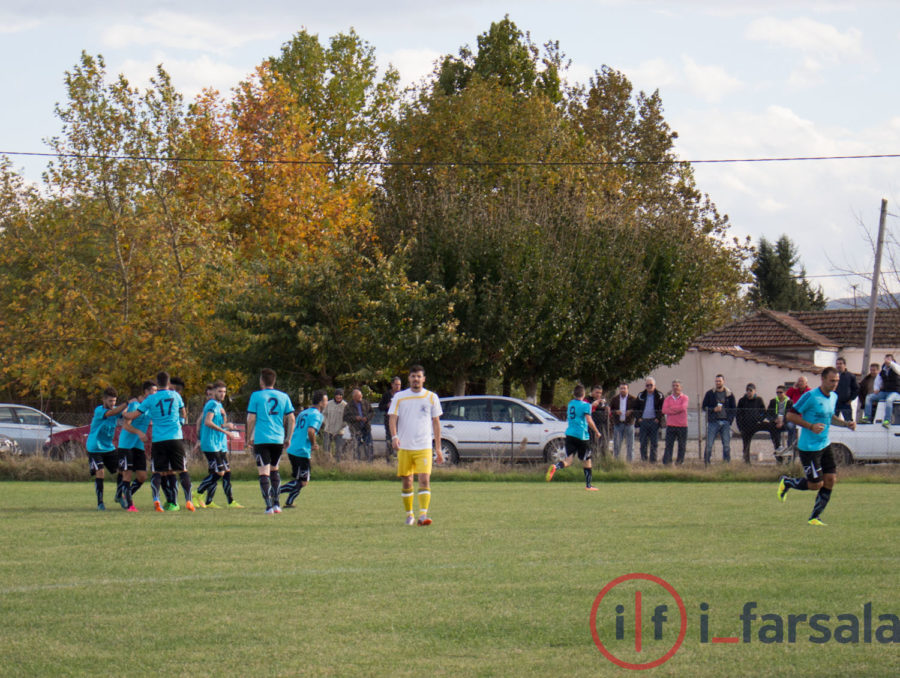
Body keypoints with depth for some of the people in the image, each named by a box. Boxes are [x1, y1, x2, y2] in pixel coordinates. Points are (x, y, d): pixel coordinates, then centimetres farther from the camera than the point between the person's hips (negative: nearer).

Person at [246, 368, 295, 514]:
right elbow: (291, 419, 7)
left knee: (264, 472, -4)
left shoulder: (256, 396, -3)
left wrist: (249, 437, 7)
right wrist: (288, 438, 16)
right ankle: (277, 504, 17)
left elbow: (251, 419, -5)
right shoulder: (283, 396, 8)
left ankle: (269, 506, -12)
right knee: (274, 470, 21)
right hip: (278, 439, 4)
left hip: (261, 440, -4)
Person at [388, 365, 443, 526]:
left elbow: (436, 422, 11)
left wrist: (438, 448, 8)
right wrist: (394, 436, -20)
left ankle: (423, 515, -20)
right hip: (404, 446, 1)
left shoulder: (431, 398, 6)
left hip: (424, 447, -1)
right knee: (406, 481, 5)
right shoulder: (399, 397, 5)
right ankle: (409, 515, 18)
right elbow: (393, 418, -1)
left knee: (425, 479, -15)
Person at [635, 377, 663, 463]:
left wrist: (658, 418, -7)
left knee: (654, 443, -1)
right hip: (643, 421, 2)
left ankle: (653, 461, 2)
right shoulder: (641, 396, 12)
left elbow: (662, 409, 5)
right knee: (643, 443, 2)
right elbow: (636, 408, 16)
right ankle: (643, 460, 7)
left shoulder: (659, 396, 5)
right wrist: (639, 418, 2)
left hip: (654, 421, -2)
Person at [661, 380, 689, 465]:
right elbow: (664, 410, -3)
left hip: (682, 426, -1)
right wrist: (676, 410, -11)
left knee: (682, 446, 2)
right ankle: (666, 463, -8)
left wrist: (671, 408, -5)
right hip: (670, 425, 1)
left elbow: (683, 407, -14)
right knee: (668, 445, -5)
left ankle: (679, 463, 8)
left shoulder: (684, 398, 4)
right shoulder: (668, 398, 11)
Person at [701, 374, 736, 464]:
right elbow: (704, 407, 7)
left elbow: (734, 409, 12)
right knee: (709, 444, -7)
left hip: (725, 422, 1)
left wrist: (730, 419, 0)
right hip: (713, 422, -1)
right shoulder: (710, 393, 6)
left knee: (727, 445, 1)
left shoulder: (729, 394, 9)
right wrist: (713, 409, -11)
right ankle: (706, 462, -5)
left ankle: (727, 463, 7)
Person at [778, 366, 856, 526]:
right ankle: (786, 483, 21)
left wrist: (846, 423, 7)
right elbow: (791, 415, -15)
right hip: (809, 447, -8)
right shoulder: (810, 396, -17)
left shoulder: (834, 397, 8)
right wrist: (811, 426, -25)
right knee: (816, 484, -6)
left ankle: (815, 517, 12)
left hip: (825, 446, 8)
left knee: (831, 480, 0)